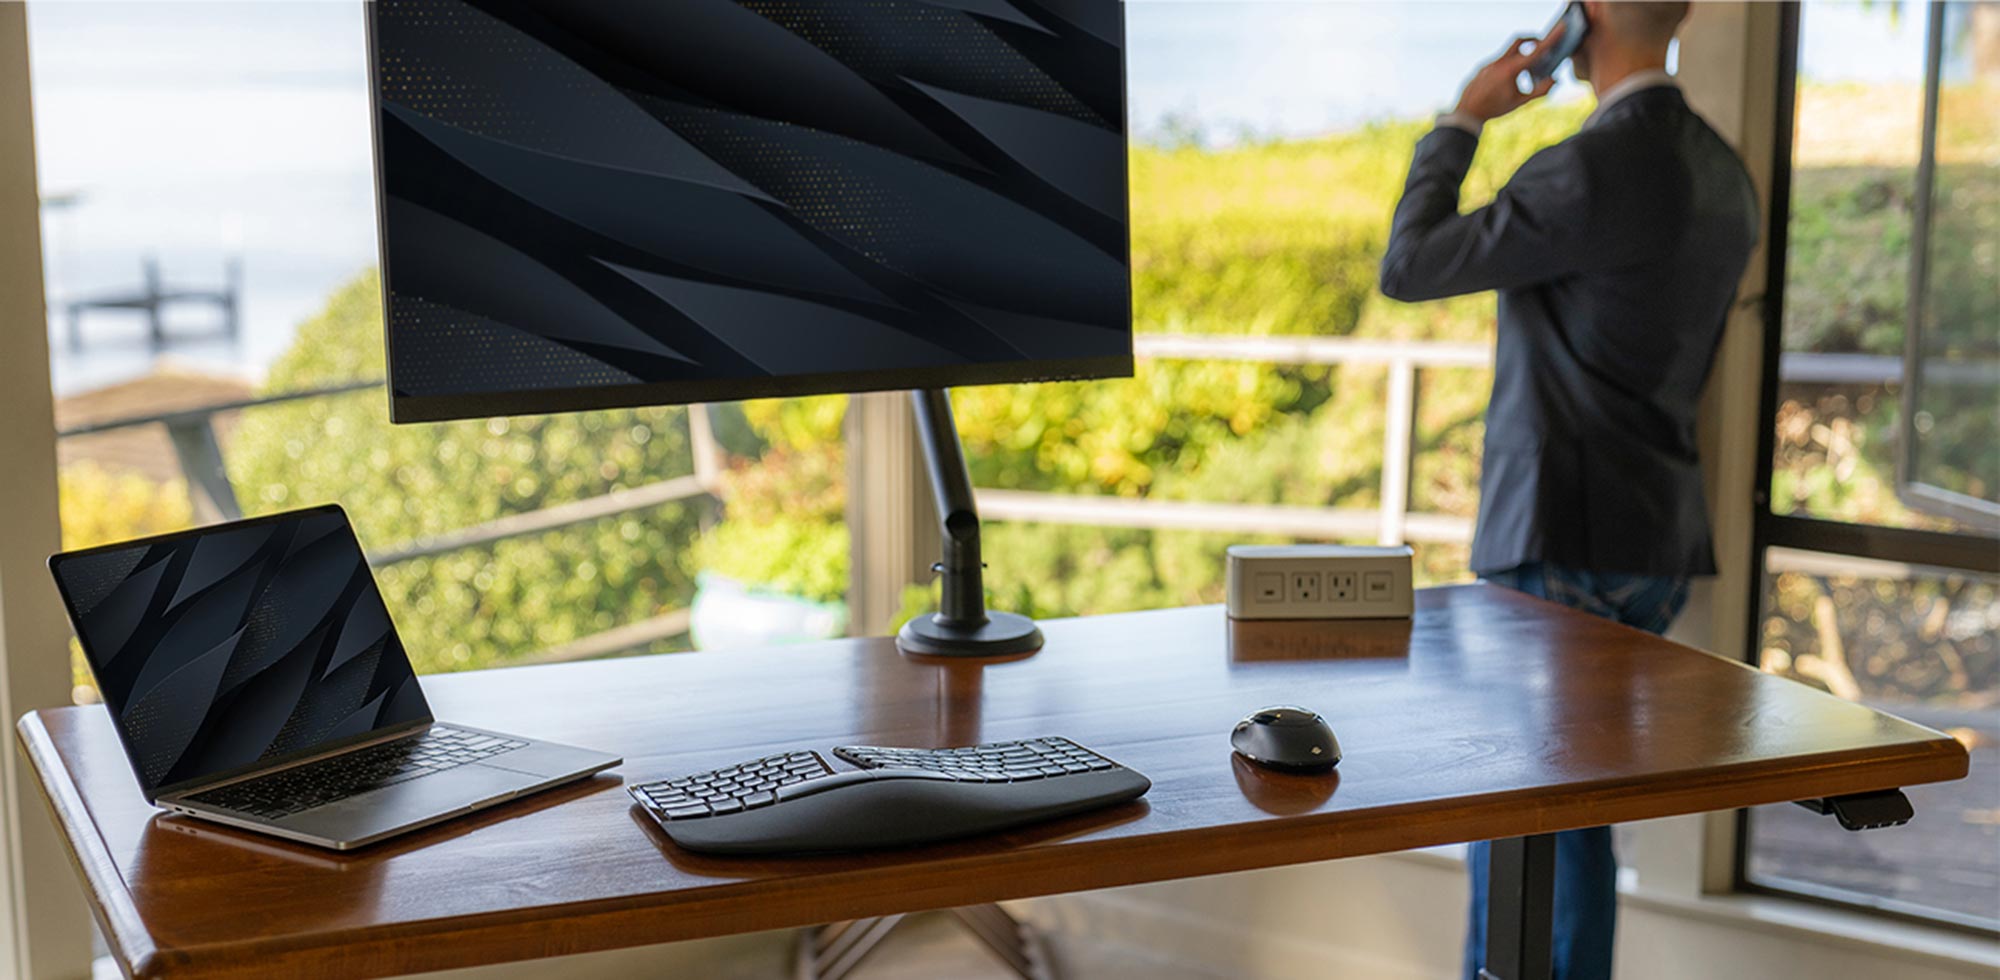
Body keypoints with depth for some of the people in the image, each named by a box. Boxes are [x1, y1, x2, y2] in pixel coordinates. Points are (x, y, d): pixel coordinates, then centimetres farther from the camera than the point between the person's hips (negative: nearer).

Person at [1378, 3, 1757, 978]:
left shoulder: (1588, 171, -18)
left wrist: (1461, 121, 1)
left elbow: (1407, 268, -9)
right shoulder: (1723, 175, 10)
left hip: (1563, 543, -9)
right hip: (1660, 540, 9)